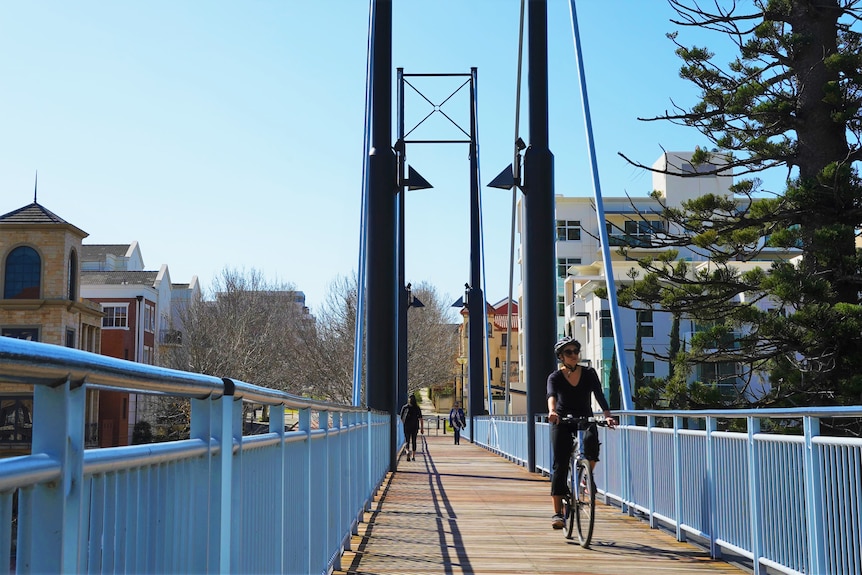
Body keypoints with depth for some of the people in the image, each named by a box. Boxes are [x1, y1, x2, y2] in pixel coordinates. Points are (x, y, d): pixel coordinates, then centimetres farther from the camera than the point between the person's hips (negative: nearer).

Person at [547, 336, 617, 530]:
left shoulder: (589, 373, -1)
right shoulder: (555, 377, -7)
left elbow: (599, 395, -12)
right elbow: (551, 395, -27)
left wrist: (607, 415, -30)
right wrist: (552, 411, -49)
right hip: (562, 423, -1)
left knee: (591, 441, -33)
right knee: (560, 465, -9)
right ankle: (557, 513, -6)